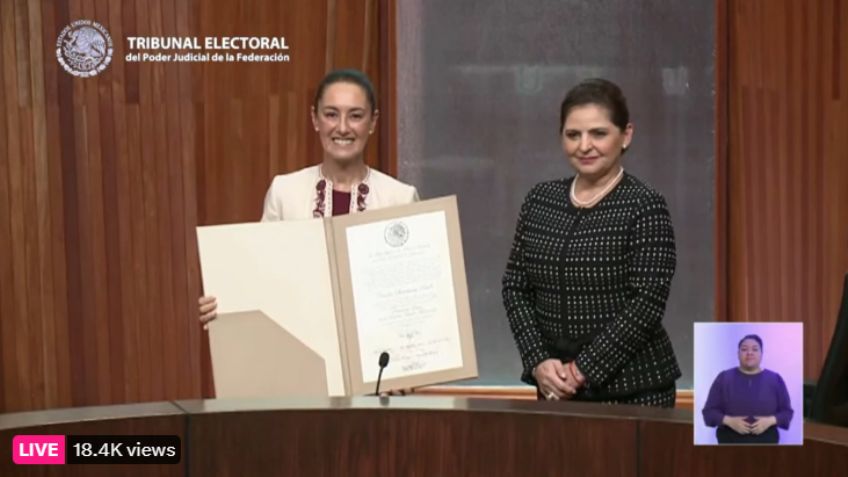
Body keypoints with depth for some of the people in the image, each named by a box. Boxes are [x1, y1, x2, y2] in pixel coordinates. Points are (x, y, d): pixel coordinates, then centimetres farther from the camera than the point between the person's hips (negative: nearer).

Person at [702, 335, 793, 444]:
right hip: (731, 442, -1)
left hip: (765, 442, 1)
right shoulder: (724, 378, 4)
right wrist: (728, 420, -15)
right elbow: (709, 410, 3)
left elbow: (787, 411, 7)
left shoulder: (775, 379, 7)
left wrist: (770, 420, -13)